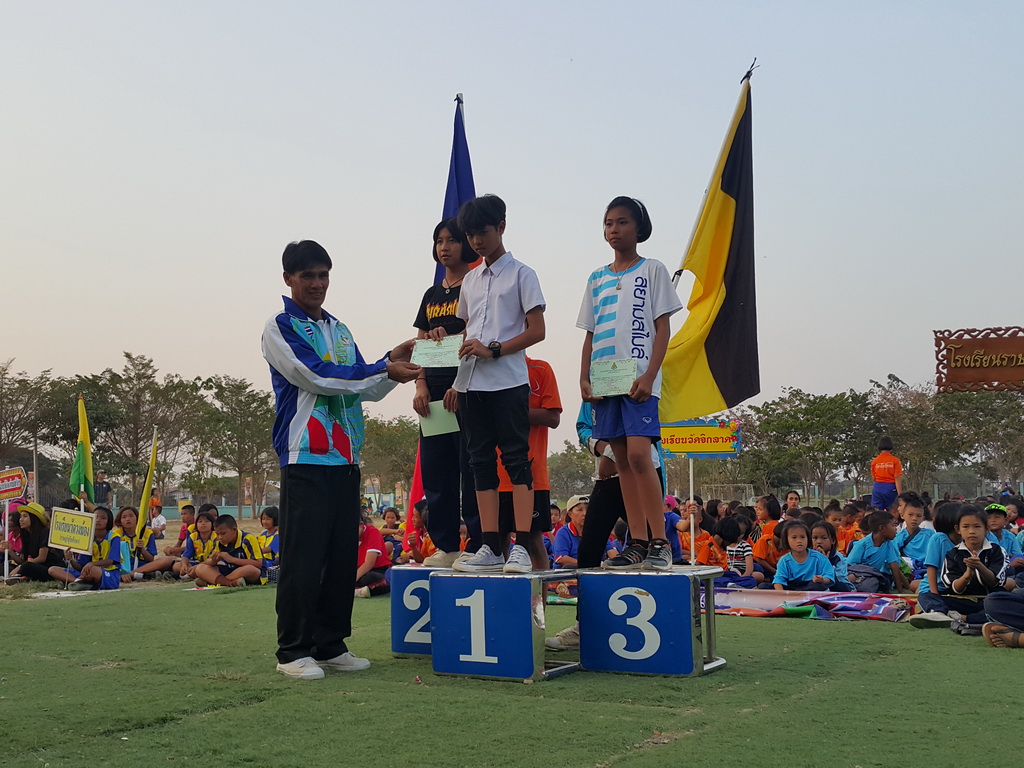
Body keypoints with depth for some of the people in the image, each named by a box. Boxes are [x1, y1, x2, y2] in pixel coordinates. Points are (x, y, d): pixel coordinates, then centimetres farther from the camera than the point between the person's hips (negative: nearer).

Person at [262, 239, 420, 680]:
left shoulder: (339, 330, 20)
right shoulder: (279, 329, -1)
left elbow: (367, 390, 19)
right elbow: (316, 376, -13)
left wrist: (392, 364, 0)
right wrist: (384, 369, -13)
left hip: (345, 459, 7)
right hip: (305, 459, -6)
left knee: (343, 556, 7)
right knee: (303, 557, -6)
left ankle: (330, 645, 16)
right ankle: (293, 651, 2)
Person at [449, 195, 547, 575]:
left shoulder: (521, 274, 0)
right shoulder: (470, 280, 18)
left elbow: (536, 331, -7)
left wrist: (493, 350, -14)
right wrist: (457, 381, 14)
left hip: (508, 382, -6)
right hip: (472, 384, 7)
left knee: (517, 459, -8)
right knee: (481, 462, 5)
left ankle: (521, 547, -9)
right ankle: (490, 547, 7)